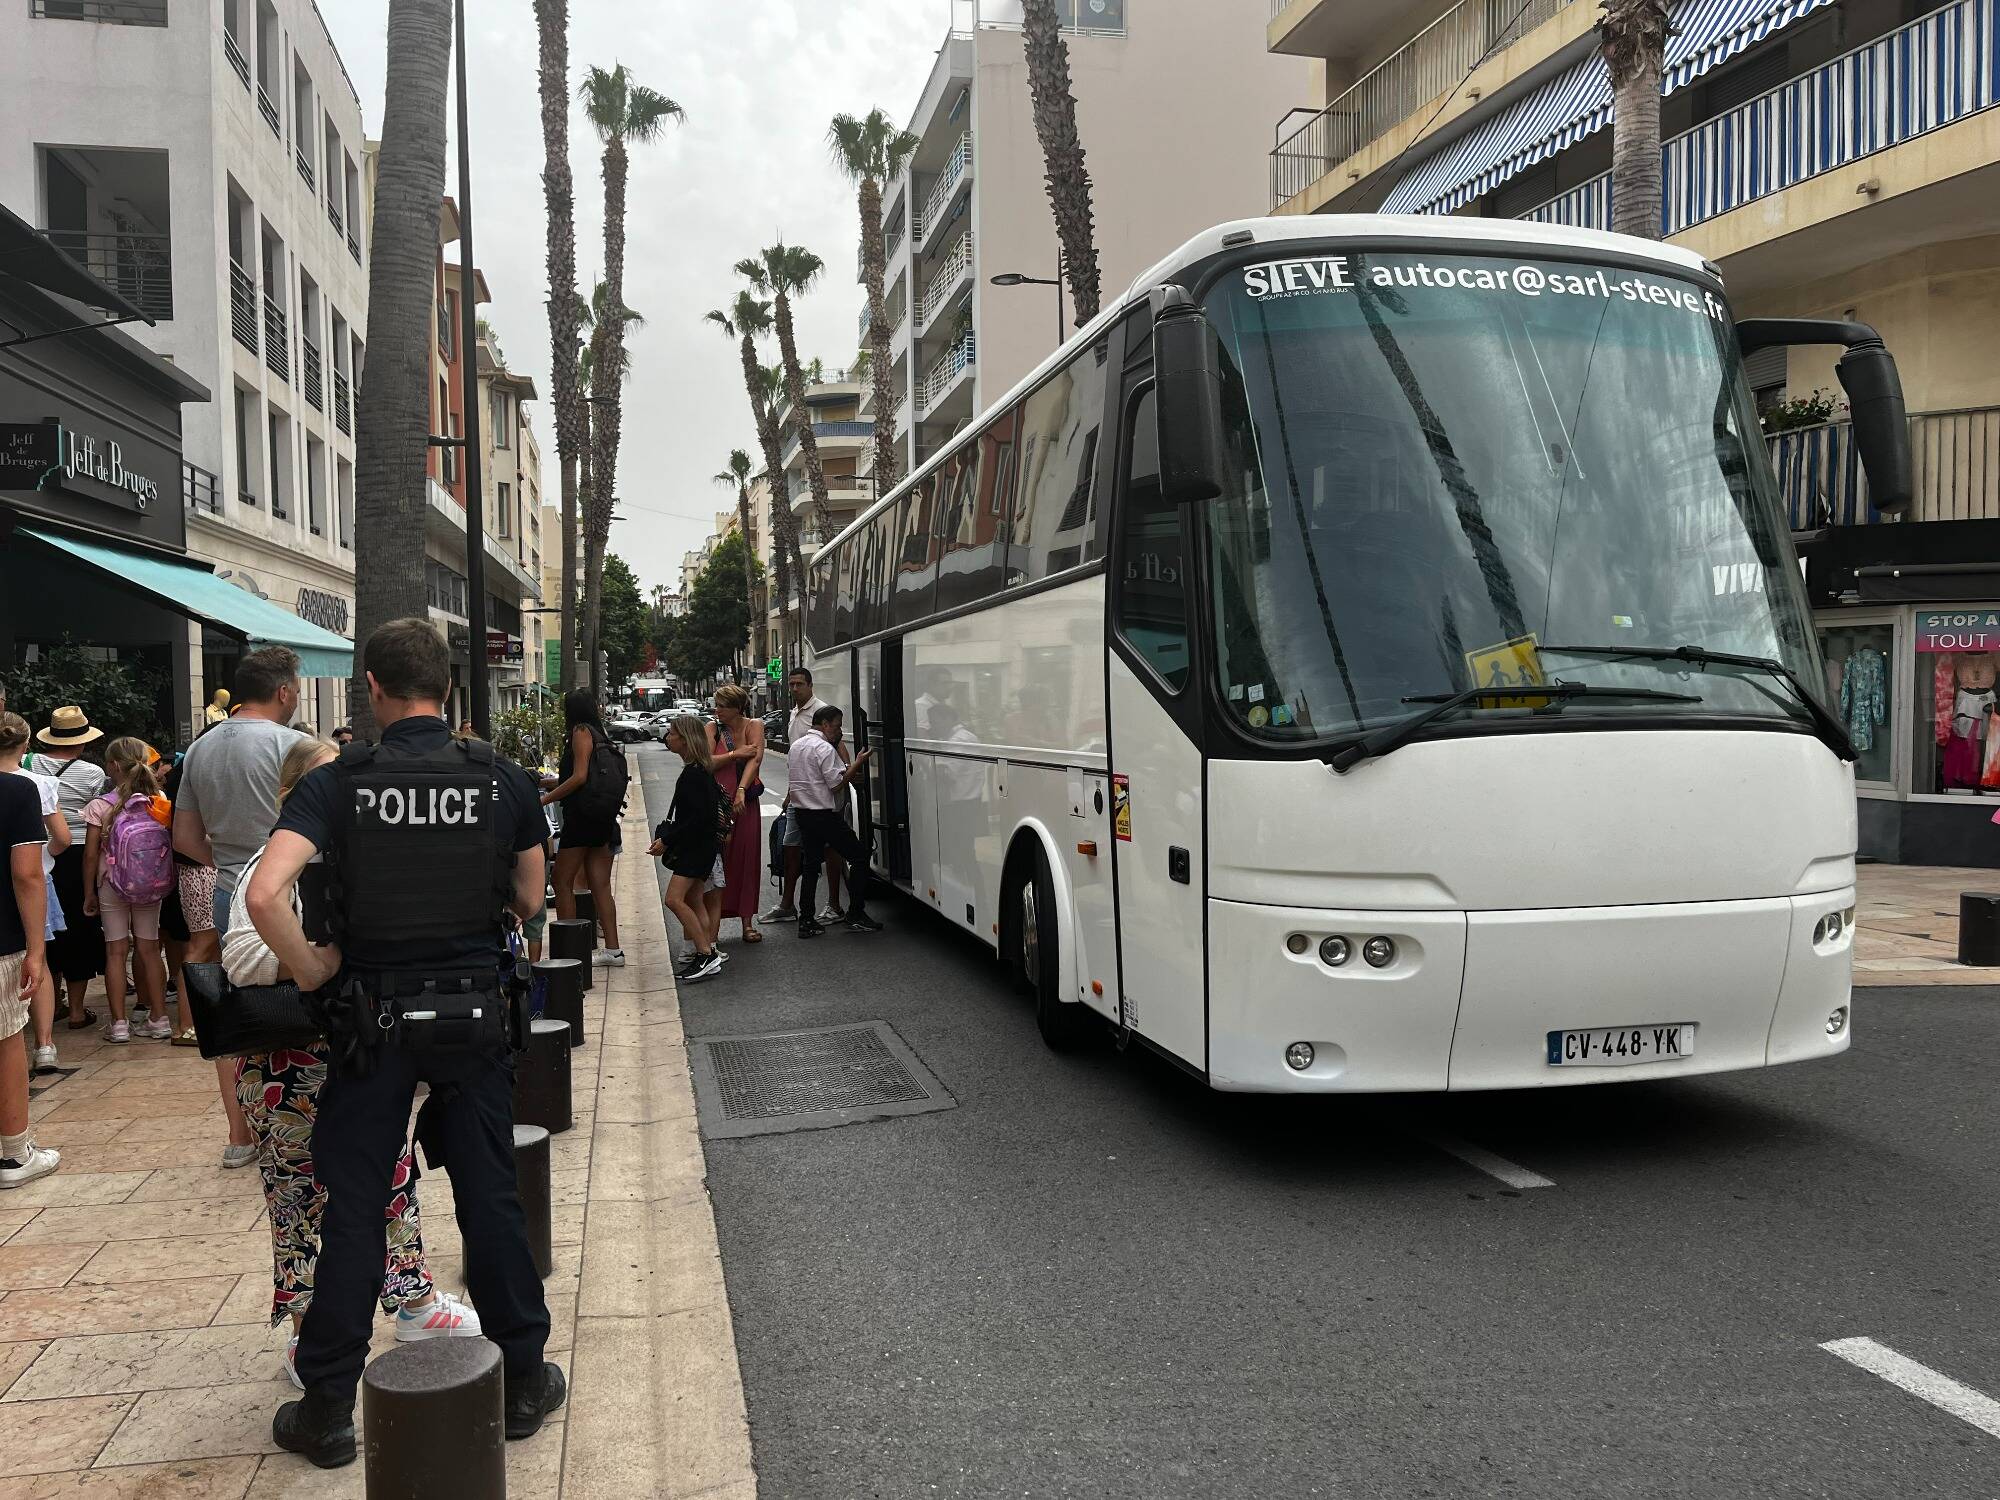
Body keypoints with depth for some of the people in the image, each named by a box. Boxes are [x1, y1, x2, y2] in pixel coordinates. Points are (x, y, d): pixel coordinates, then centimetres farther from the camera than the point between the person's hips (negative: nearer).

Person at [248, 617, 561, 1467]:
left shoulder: (336, 784, -10)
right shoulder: (504, 781, -6)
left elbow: (264, 894, -23)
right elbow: (529, 903, 4)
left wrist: (310, 971, -8)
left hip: (373, 1020, -1)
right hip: (475, 1012, 1)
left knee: (353, 1209, 10)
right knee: (490, 1199, 12)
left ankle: (327, 1411, 22)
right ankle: (523, 1381, 23)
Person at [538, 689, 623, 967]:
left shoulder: (581, 731, -8)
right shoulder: (599, 733, 16)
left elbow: (579, 777, -17)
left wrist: (545, 799, -13)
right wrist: (550, 784, 32)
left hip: (582, 816, -8)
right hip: (604, 818, 8)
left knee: (562, 882, -1)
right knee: (600, 885, 8)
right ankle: (612, 950, 8)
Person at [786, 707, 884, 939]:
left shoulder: (796, 745, 15)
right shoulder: (825, 748, -15)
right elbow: (837, 784, -19)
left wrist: (847, 771, 16)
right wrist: (857, 763, -8)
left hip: (802, 813, 9)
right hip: (824, 814, -9)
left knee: (811, 864, 14)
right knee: (859, 857, 1)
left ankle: (806, 920, 10)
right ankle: (856, 915, 1)